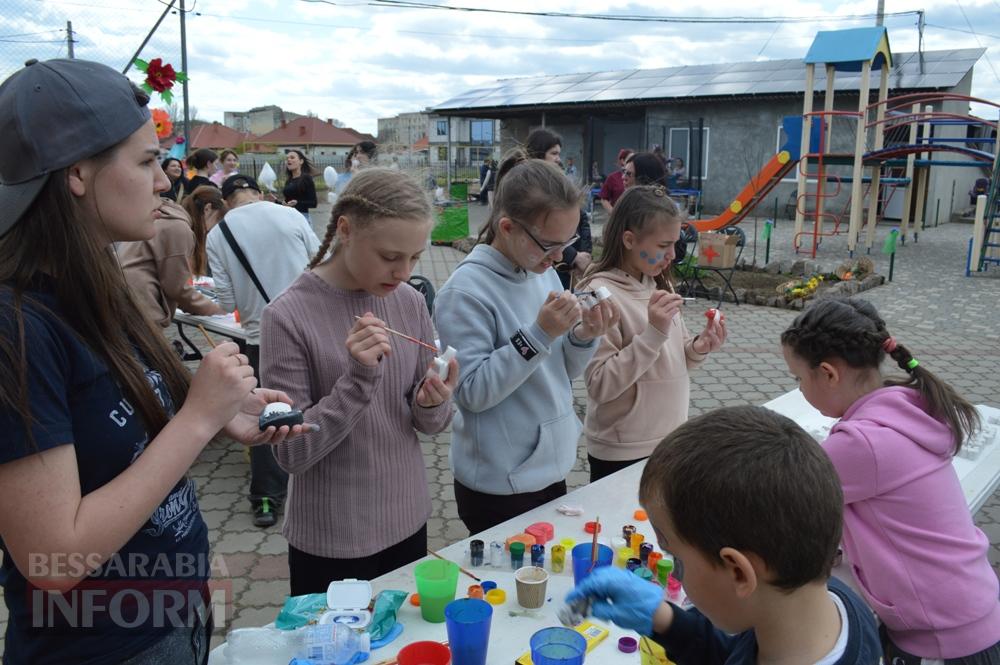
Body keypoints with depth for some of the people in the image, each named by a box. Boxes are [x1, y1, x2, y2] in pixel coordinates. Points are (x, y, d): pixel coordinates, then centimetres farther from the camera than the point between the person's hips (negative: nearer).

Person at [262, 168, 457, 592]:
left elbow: (429, 424, 3)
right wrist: (358, 378, -28)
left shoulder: (410, 304, -4)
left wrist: (433, 404, -19)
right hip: (331, 540, -4)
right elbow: (291, 453, -17)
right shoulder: (288, 316, -17)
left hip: (408, 521, 4)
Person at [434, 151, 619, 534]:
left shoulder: (543, 272, 2)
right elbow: (471, 392, -22)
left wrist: (583, 337, -11)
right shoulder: (465, 292, -20)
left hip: (551, 470, 7)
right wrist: (539, 334, -28)